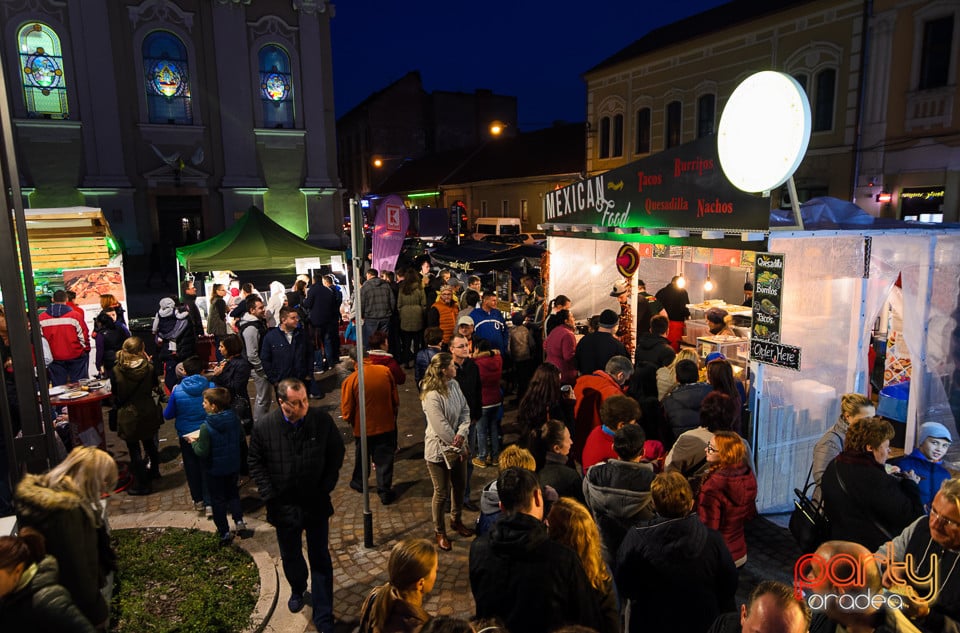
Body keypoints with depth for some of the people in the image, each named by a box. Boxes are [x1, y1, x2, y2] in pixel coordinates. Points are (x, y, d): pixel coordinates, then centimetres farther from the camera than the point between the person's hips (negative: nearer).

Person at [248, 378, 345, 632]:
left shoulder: (322, 420, -14)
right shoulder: (263, 426, -14)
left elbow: (336, 453, -2)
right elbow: (255, 463, -1)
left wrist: (326, 487, -5)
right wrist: (270, 495, -7)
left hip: (316, 504, -1)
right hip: (284, 506, 1)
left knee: (321, 560, 7)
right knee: (290, 556, 23)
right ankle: (298, 590, 53)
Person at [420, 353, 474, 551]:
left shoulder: (454, 385, -3)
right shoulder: (432, 396, -27)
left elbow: (465, 410, 0)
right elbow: (442, 428, -24)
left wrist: (462, 433, -16)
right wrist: (456, 447, -13)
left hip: (457, 446, 7)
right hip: (439, 450, -7)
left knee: (459, 487, 21)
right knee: (442, 493, 7)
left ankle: (456, 521, 45)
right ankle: (440, 532, 27)